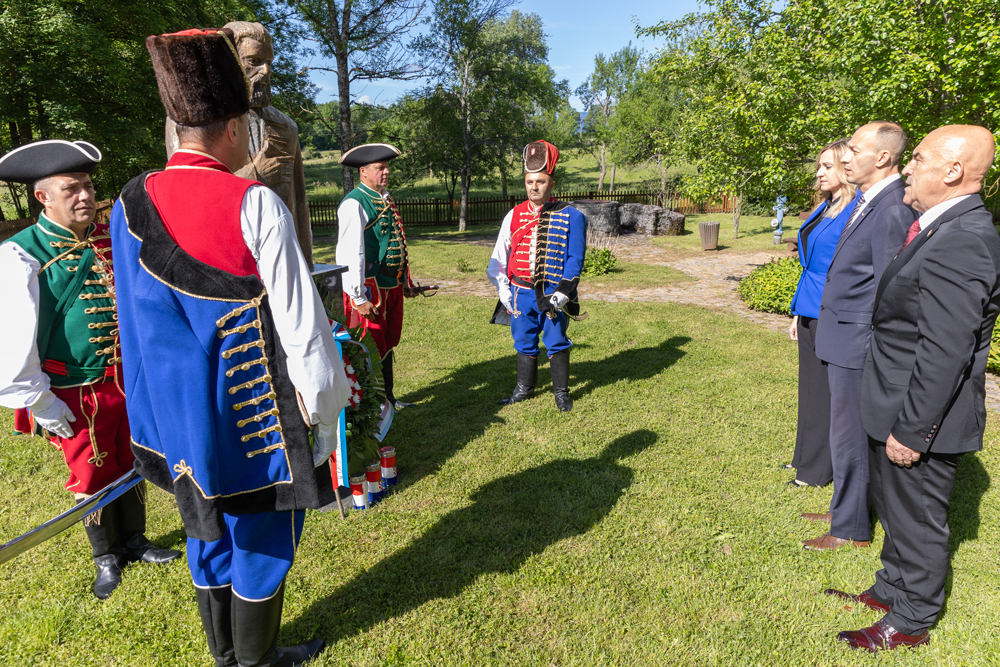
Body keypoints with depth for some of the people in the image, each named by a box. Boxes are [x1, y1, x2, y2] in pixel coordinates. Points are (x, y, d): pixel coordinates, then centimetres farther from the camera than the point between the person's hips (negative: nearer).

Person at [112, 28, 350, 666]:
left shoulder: (131, 204, -1)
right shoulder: (255, 205, -20)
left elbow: (138, 316, 7)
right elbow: (300, 320, -18)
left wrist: (164, 408, 18)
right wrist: (323, 401, -5)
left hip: (178, 409, 6)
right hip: (254, 408, -6)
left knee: (209, 530, 22)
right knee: (261, 537, 13)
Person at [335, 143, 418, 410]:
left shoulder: (386, 200, 14)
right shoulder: (354, 203, -13)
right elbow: (350, 254, -20)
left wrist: (406, 281, 19)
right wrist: (358, 297, -23)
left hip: (392, 286, 9)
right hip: (370, 288, -9)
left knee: (388, 344, 18)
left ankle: (387, 397, 32)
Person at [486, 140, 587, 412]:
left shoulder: (570, 217, -4)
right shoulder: (514, 215, 5)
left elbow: (575, 258, -6)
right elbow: (499, 257, 9)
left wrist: (562, 292, -14)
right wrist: (503, 289, 3)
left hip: (553, 294, -3)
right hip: (521, 293, 3)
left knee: (556, 343, 6)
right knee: (524, 342, 13)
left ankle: (561, 391, 23)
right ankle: (525, 388, 31)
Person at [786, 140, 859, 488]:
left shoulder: (857, 210, -15)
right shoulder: (824, 208, 12)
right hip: (811, 312, 9)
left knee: (826, 390, 3)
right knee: (810, 385, 17)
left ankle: (818, 469, 18)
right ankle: (806, 456, 32)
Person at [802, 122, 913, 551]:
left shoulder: (893, 210, -21)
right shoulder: (867, 201, 10)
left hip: (859, 344, -10)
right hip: (840, 339, 10)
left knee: (850, 437, 4)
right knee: (845, 431, 20)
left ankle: (852, 528, 21)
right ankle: (845, 508, 37)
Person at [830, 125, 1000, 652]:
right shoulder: (946, 229, 8)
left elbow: (944, 353, -27)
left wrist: (912, 430, -22)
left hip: (921, 417, -10)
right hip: (898, 410, 10)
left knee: (918, 520, 10)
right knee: (895, 508, 25)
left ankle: (911, 621, 30)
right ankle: (892, 589, 45)